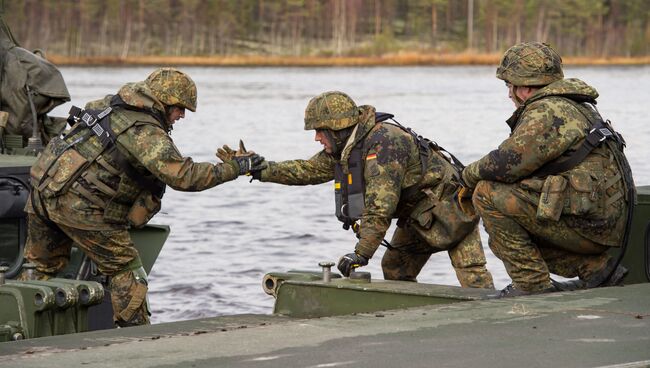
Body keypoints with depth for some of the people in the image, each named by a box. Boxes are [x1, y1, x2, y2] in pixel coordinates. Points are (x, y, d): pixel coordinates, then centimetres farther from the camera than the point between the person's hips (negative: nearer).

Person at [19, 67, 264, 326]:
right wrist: (235, 167, -13)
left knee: (41, 267, 18)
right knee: (126, 271, 2)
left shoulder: (110, 104, 14)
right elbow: (184, 176, -21)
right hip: (78, 205, -8)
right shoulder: (147, 132, -14)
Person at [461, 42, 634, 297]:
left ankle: (533, 284, -9)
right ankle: (596, 268, 15)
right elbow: (524, 163, 22)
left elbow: (507, 164, -18)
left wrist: (470, 174, 2)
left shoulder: (547, 112, -12)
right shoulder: (570, 107, 20)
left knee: (489, 194, -10)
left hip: (587, 223, -10)